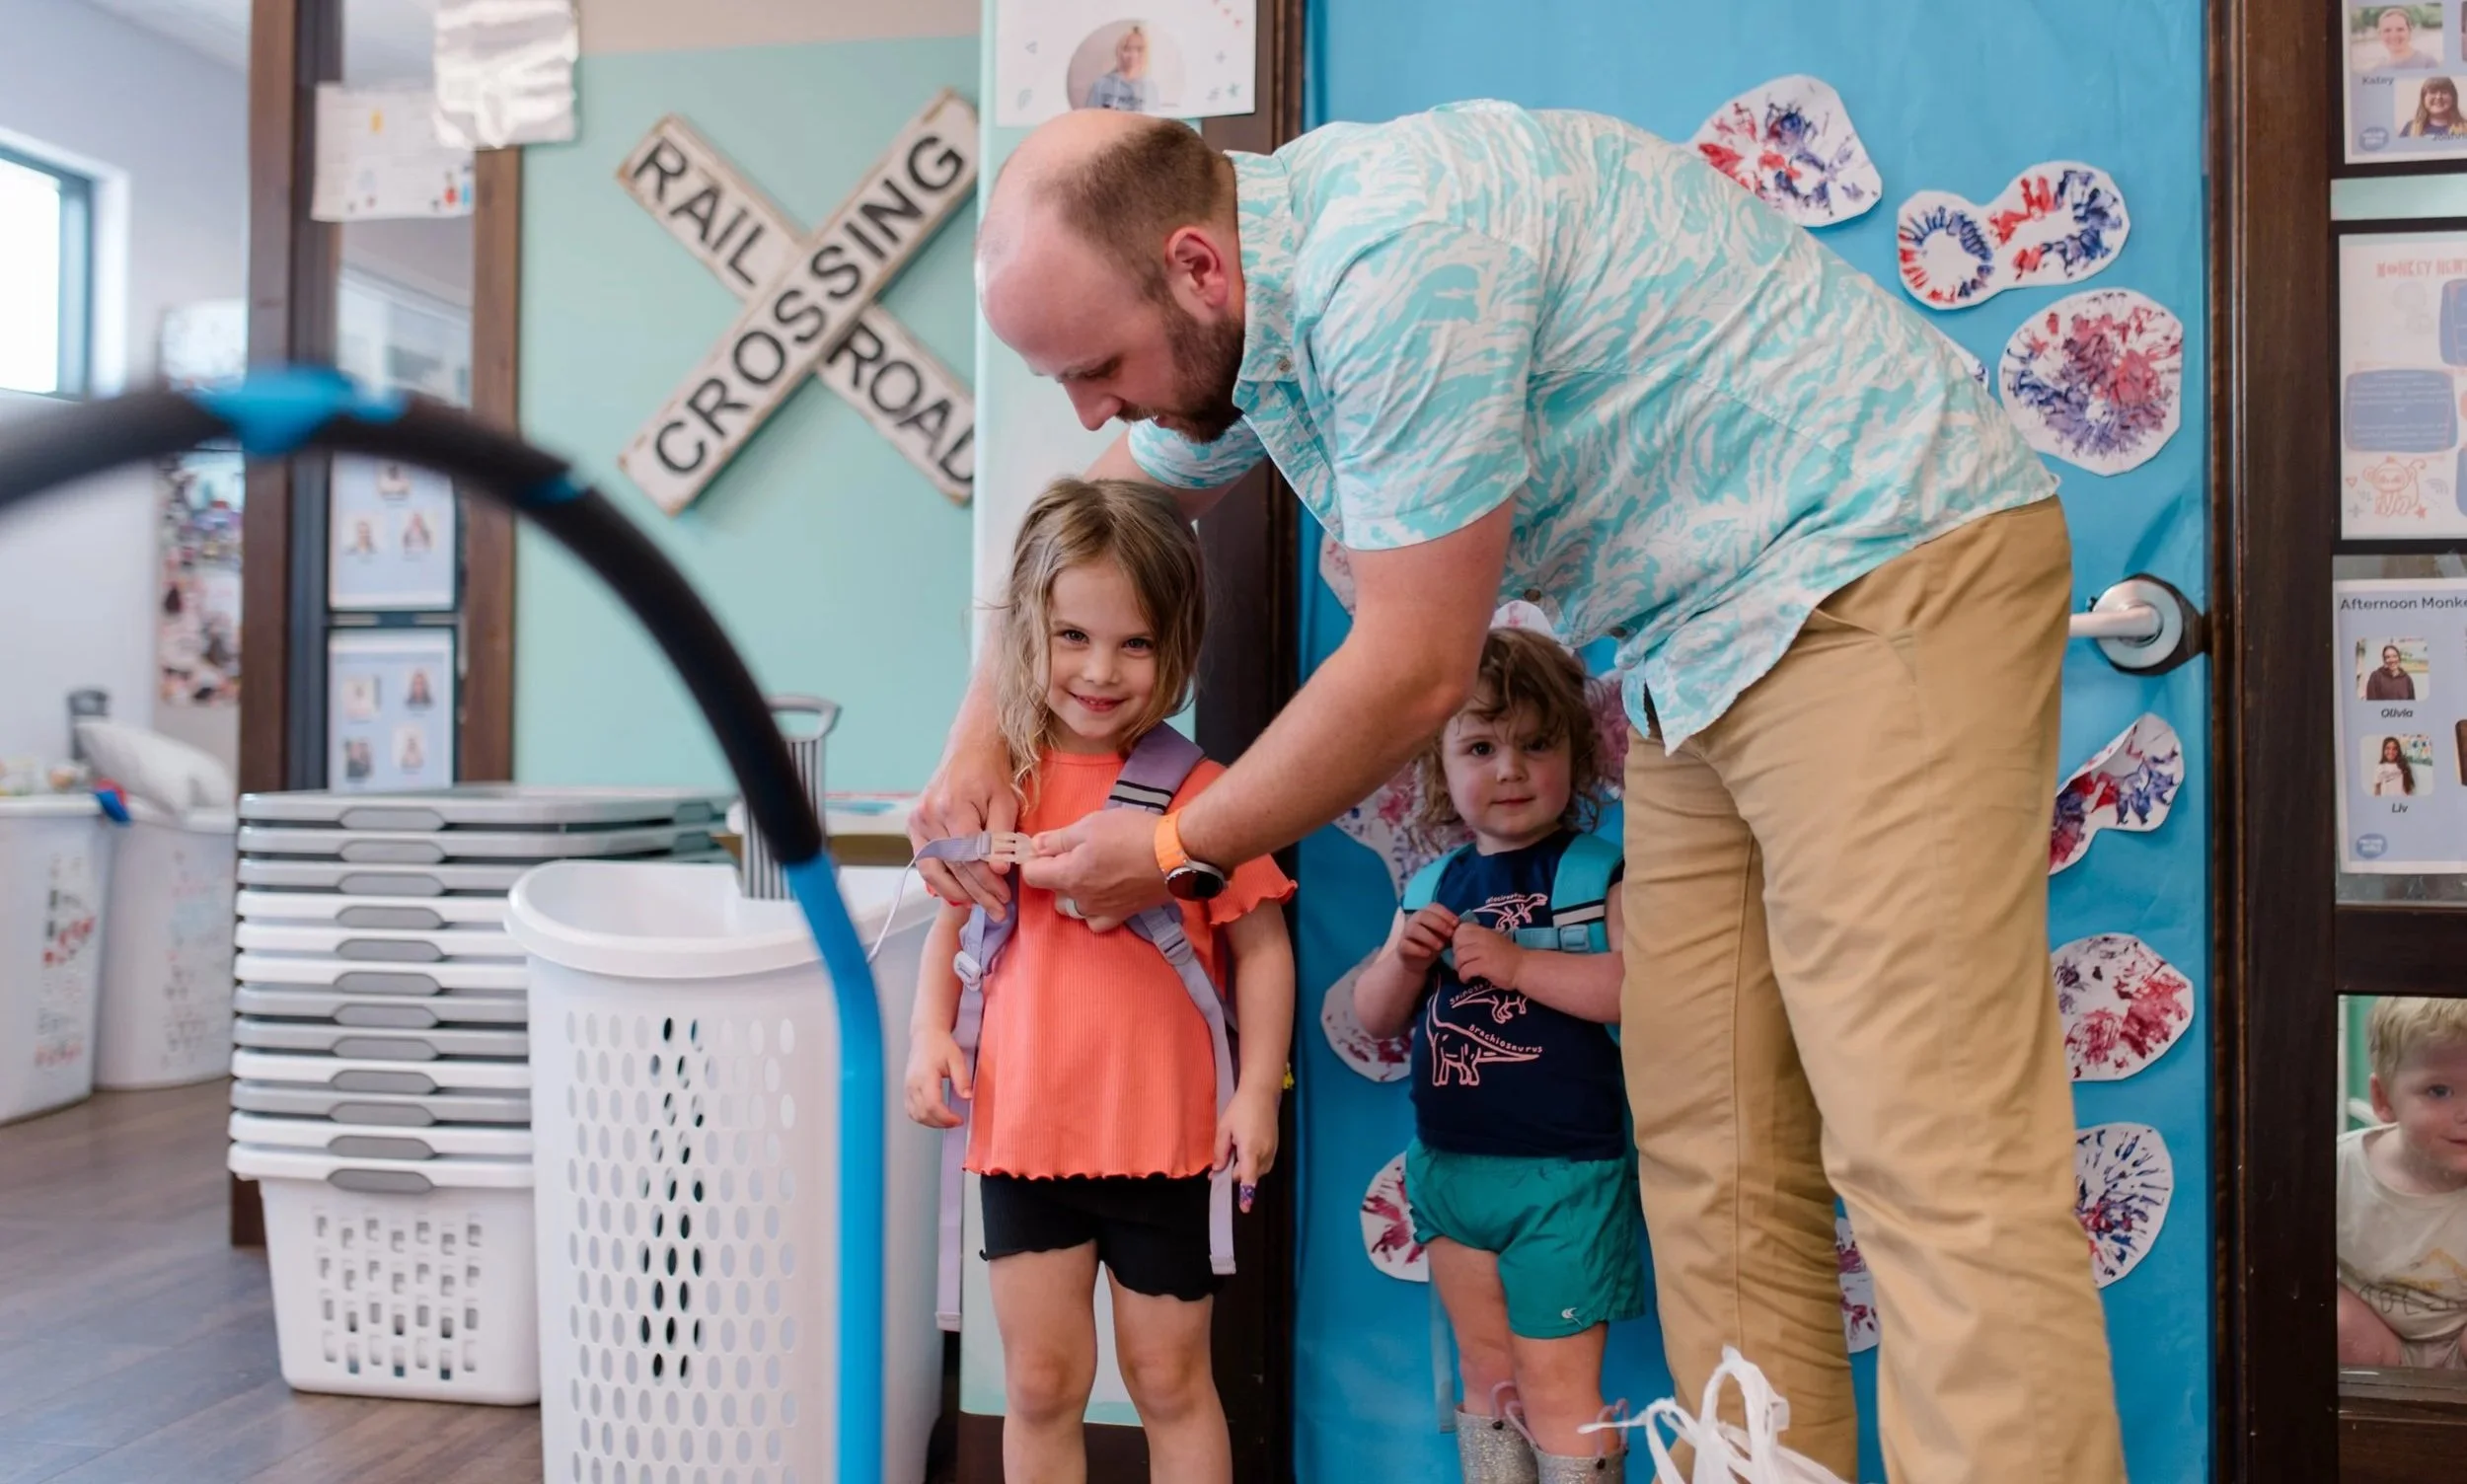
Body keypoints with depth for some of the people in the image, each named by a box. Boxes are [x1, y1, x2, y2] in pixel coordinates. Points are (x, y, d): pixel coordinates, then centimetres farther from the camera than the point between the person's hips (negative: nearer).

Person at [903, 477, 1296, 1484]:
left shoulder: (1199, 793, -9)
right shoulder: (1001, 780, -1)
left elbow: (1262, 947, -5)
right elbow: (954, 918, 9)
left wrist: (1257, 1090, -10)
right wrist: (930, 1031, -5)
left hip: (1161, 1136, -2)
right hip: (1022, 1129, 3)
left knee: (1170, 1381, 14)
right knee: (1040, 1382, 14)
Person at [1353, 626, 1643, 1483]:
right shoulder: (1437, 887, 7)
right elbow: (1376, 1019, 11)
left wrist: (1519, 963, -25)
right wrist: (1404, 959, -9)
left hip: (1561, 1175, -6)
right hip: (1450, 1167, 6)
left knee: (1556, 1385, 2)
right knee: (1486, 1377, 18)